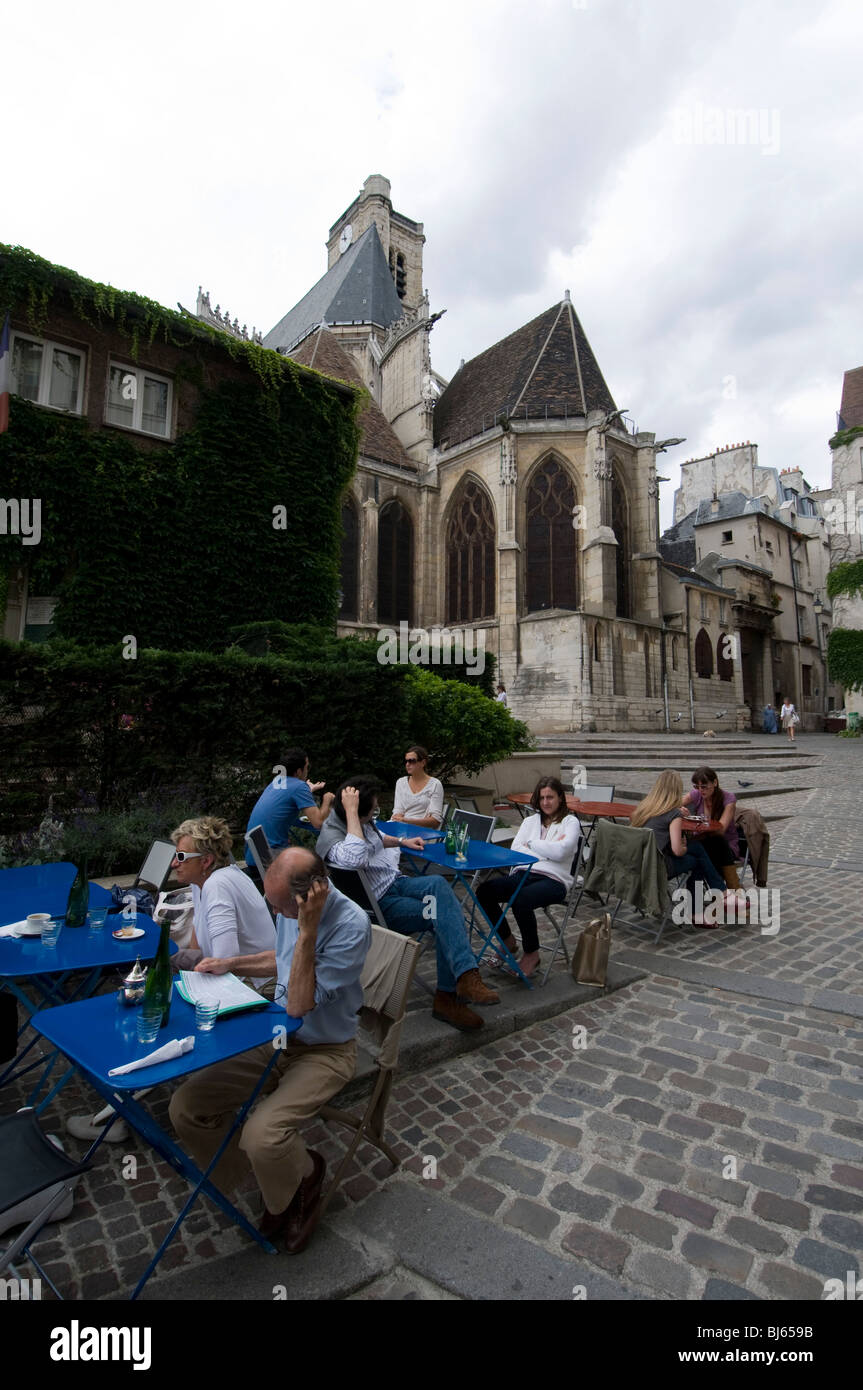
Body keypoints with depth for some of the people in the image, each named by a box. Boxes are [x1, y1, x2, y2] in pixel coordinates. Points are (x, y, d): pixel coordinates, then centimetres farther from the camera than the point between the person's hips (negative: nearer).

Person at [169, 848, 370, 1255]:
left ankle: (304, 1178, 9)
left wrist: (307, 931, -35)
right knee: (185, 1107, -5)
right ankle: (271, 1183, 15)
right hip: (276, 1037, 7)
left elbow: (298, 1006, -28)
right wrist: (230, 963, 7)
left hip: (324, 1050, -7)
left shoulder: (351, 925, -28)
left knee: (262, 1134, -28)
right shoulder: (292, 907, -5)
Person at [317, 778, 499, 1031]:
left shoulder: (362, 823, 5)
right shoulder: (332, 838, -22)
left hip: (394, 882, 8)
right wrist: (351, 811, -39)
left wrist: (402, 841, 17)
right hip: (379, 904, -8)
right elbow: (356, 858, -46)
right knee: (444, 917, -25)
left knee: (438, 883, -23)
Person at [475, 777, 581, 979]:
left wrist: (531, 844, 2)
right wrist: (547, 850, -2)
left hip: (553, 879, -5)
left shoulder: (570, 822, 8)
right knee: (484, 891, -22)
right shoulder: (530, 820, 22)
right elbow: (515, 850, 7)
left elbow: (560, 852, -10)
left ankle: (532, 954, -7)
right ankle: (507, 940, 3)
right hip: (523, 873, 5)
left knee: (521, 900, -36)